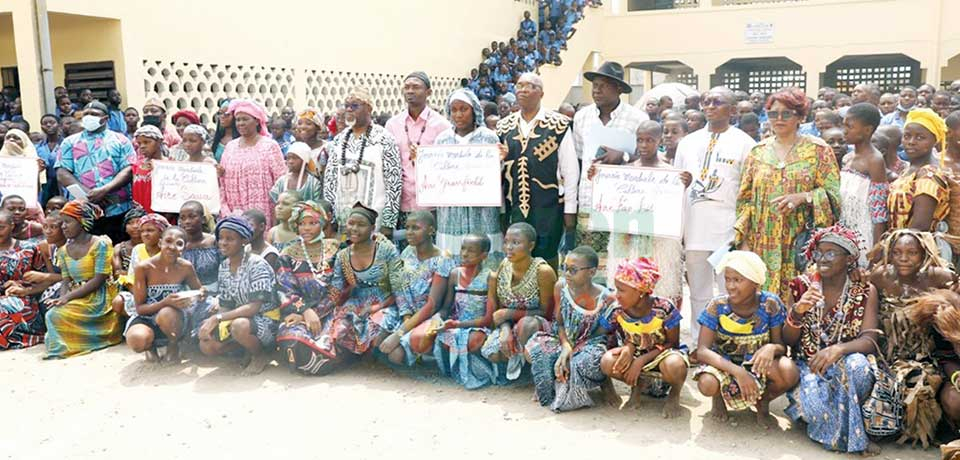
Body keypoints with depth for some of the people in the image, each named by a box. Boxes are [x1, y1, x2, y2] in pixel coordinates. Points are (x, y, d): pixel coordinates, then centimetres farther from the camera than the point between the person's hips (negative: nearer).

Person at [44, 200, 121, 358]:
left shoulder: (100, 244, -10)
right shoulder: (64, 250, 11)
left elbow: (99, 280, -15)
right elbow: (66, 281, 7)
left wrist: (68, 297, -20)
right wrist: (62, 298, -16)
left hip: (98, 299, -6)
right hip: (76, 298, 6)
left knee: (55, 315, -24)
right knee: (51, 313, -21)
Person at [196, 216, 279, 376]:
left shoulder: (257, 264, -20)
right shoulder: (224, 266, 4)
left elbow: (254, 307, -25)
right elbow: (226, 305, 7)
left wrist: (218, 318, -27)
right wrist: (211, 321, -13)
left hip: (266, 320, -7)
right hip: (239, 317, 7)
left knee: (239, 326, -37)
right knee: (206, 346, -9)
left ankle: (261, 355, -6)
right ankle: (250, 346, 13)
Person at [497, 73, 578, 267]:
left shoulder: (558, 125, -4)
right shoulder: (504, 126, 8)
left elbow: (570, 170, -2)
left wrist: (570, 209, -2)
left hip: (548, 208, -3)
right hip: (513, 208, 4)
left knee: (546, 261, 4)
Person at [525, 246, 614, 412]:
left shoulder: (606, 299, -18)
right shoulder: (561, 287, -6)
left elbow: (603, 335, -11)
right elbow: (559, 323, 1)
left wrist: (573, 350, -21)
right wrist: (566, 345, -20)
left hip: (590, 346, -3)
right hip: (563, 342, 3)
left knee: (591, 360, -39)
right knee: (533, 350, -26)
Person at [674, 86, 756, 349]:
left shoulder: (744, 143, 1)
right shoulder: (688, 142, 13)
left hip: (728, 233, -4)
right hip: (693, 231, 4)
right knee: (698, 294, 12)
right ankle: (698, 347, 22)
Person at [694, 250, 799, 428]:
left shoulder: (770, 304, -16)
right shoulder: (717, 306, -18)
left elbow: (782, 346, -11)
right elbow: (702, 351, -23)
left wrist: (772, 348, -38)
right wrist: (737, 371, -38)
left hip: (759, 362, 1)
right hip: (724, 363, -1)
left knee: (789, 373, -31)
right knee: (707, 384, -34)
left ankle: (763, 402, 4)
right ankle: (719, 396, 7)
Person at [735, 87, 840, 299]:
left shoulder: (818, 150, 4)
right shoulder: (757, 152, 12)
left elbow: (832, 195, 0)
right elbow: (745, 200, 11)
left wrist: (802, 197, -18)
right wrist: (745, 242, 3)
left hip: (801, 241, -2)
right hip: (763, 245, 3)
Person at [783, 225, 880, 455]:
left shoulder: (865, 291, -3)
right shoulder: (801, 285, -2)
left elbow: (869, 341, -16)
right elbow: (787, 341, -1)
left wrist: (838, 349, -38)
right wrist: (797, 312, -23)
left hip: (845, 365, 1)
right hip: (808, 366, 0)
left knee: (857, 364, -36)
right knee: (814, 405, -34)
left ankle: (840, 428, -9)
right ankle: (851, 437, -1)